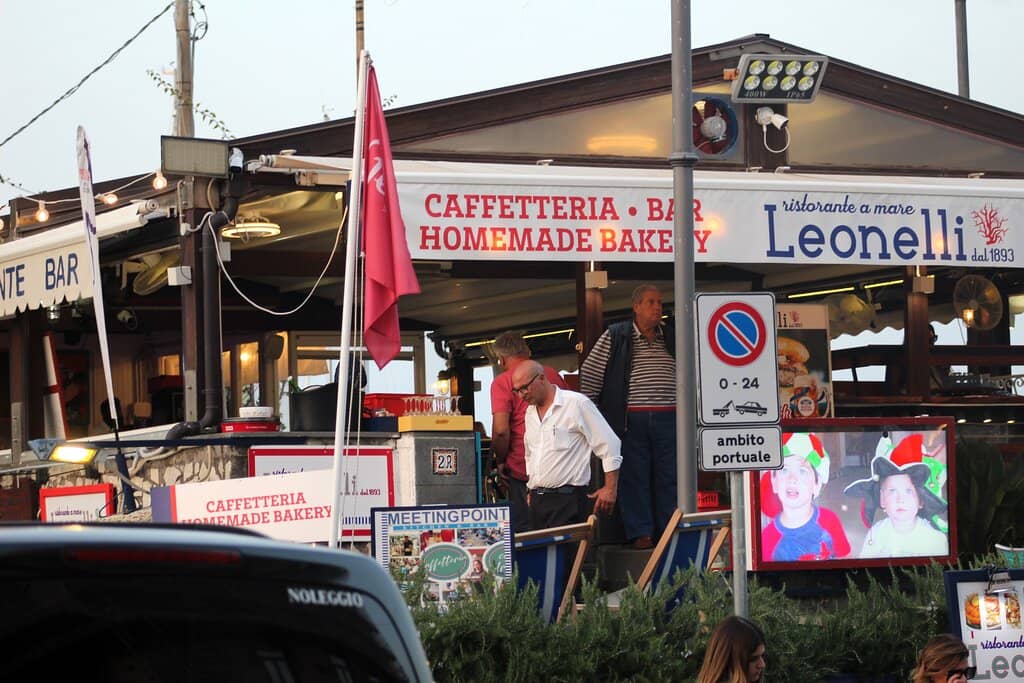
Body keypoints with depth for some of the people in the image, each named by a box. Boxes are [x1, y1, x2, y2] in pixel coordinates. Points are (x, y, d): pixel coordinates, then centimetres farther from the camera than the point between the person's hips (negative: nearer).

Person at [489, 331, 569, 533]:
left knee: (522, 531, 1)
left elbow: (501, 430, -16)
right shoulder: (553, 375, 9)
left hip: (522, 469, -5)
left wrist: (500, 462, -2)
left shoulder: (502, 382, -7)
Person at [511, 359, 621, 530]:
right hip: (537, 500, 7)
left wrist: (610, 489, -9)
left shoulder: (576, 404, -6)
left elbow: (609, 445, -6)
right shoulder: (530, 413, 17)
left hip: (567, 498, -7)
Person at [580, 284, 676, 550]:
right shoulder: (615, 337, 1)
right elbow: (589, 374, 3)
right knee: (634, 477, -3)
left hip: (667, 419, 3)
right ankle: (640, 533, 1)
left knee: (668, 477, 4)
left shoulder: (671, 338, 12)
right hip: (631, 419, -3)